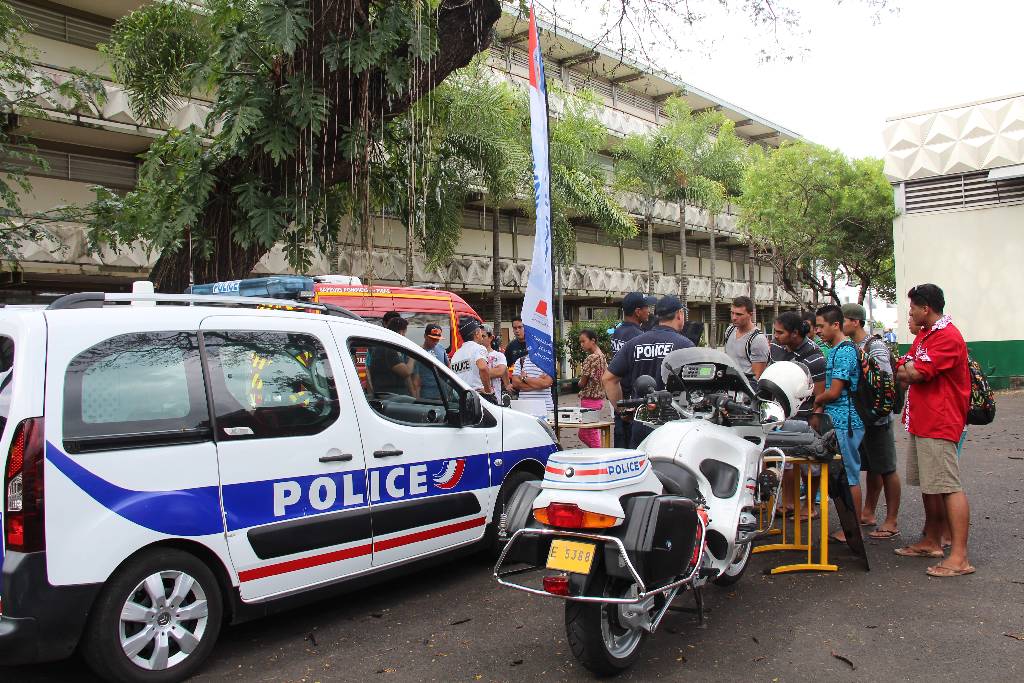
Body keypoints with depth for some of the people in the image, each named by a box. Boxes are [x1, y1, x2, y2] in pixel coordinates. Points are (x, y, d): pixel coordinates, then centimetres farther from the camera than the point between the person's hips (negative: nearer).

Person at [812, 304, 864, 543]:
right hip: (837, 421, 10)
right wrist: (819, 410, 8)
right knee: (845, 475, 13)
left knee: (849, 476, -4)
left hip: (844, 422, -10)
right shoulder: (835, 350, 16)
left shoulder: (844, 352, -15)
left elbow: (833, 392, -18)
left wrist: (816, 400, 0)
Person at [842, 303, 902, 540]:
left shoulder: (875, 346, -14)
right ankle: (868, 513, 25)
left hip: (877, 416, -8)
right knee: (870, 467, 16)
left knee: (886, 469, -1)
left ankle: (891, 522, 5)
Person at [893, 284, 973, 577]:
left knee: (949, 487, -10)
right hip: (921, 421, 10)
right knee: (928, 485, 17)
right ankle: (931, 542, 28)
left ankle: (959, 557, -9)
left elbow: (915, 373, -21)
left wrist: (909, 367, 1)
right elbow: (902, 373, 17)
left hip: (940, 424, -10)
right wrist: (912, 371, -4)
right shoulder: (923, 336, 18)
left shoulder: (948, 337, -15)